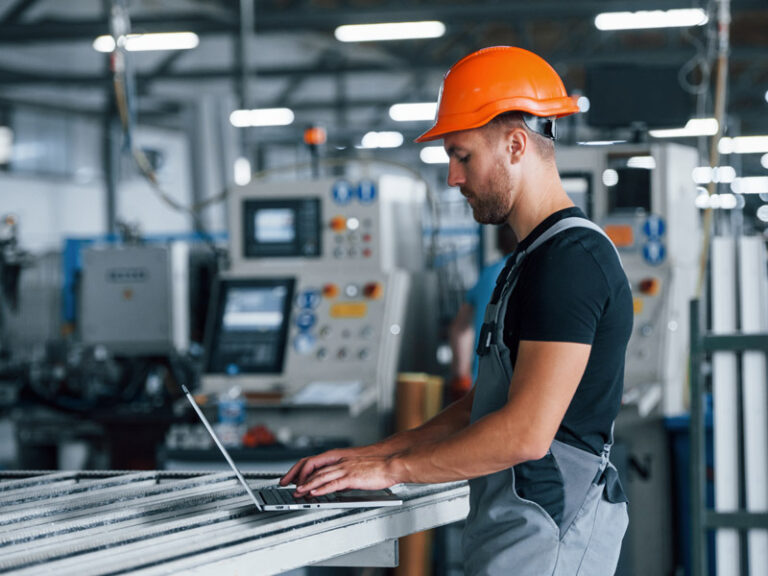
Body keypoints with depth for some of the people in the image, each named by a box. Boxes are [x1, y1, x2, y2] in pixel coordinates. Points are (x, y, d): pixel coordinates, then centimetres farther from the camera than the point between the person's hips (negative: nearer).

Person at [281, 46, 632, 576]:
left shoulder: (570, 258, -15)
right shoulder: (534, 258, 19)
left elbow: (525, 433, -21)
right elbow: (487, 405, 22)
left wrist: (393, 468, -12)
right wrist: (375, 453, 13)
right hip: (521, 532, 10)